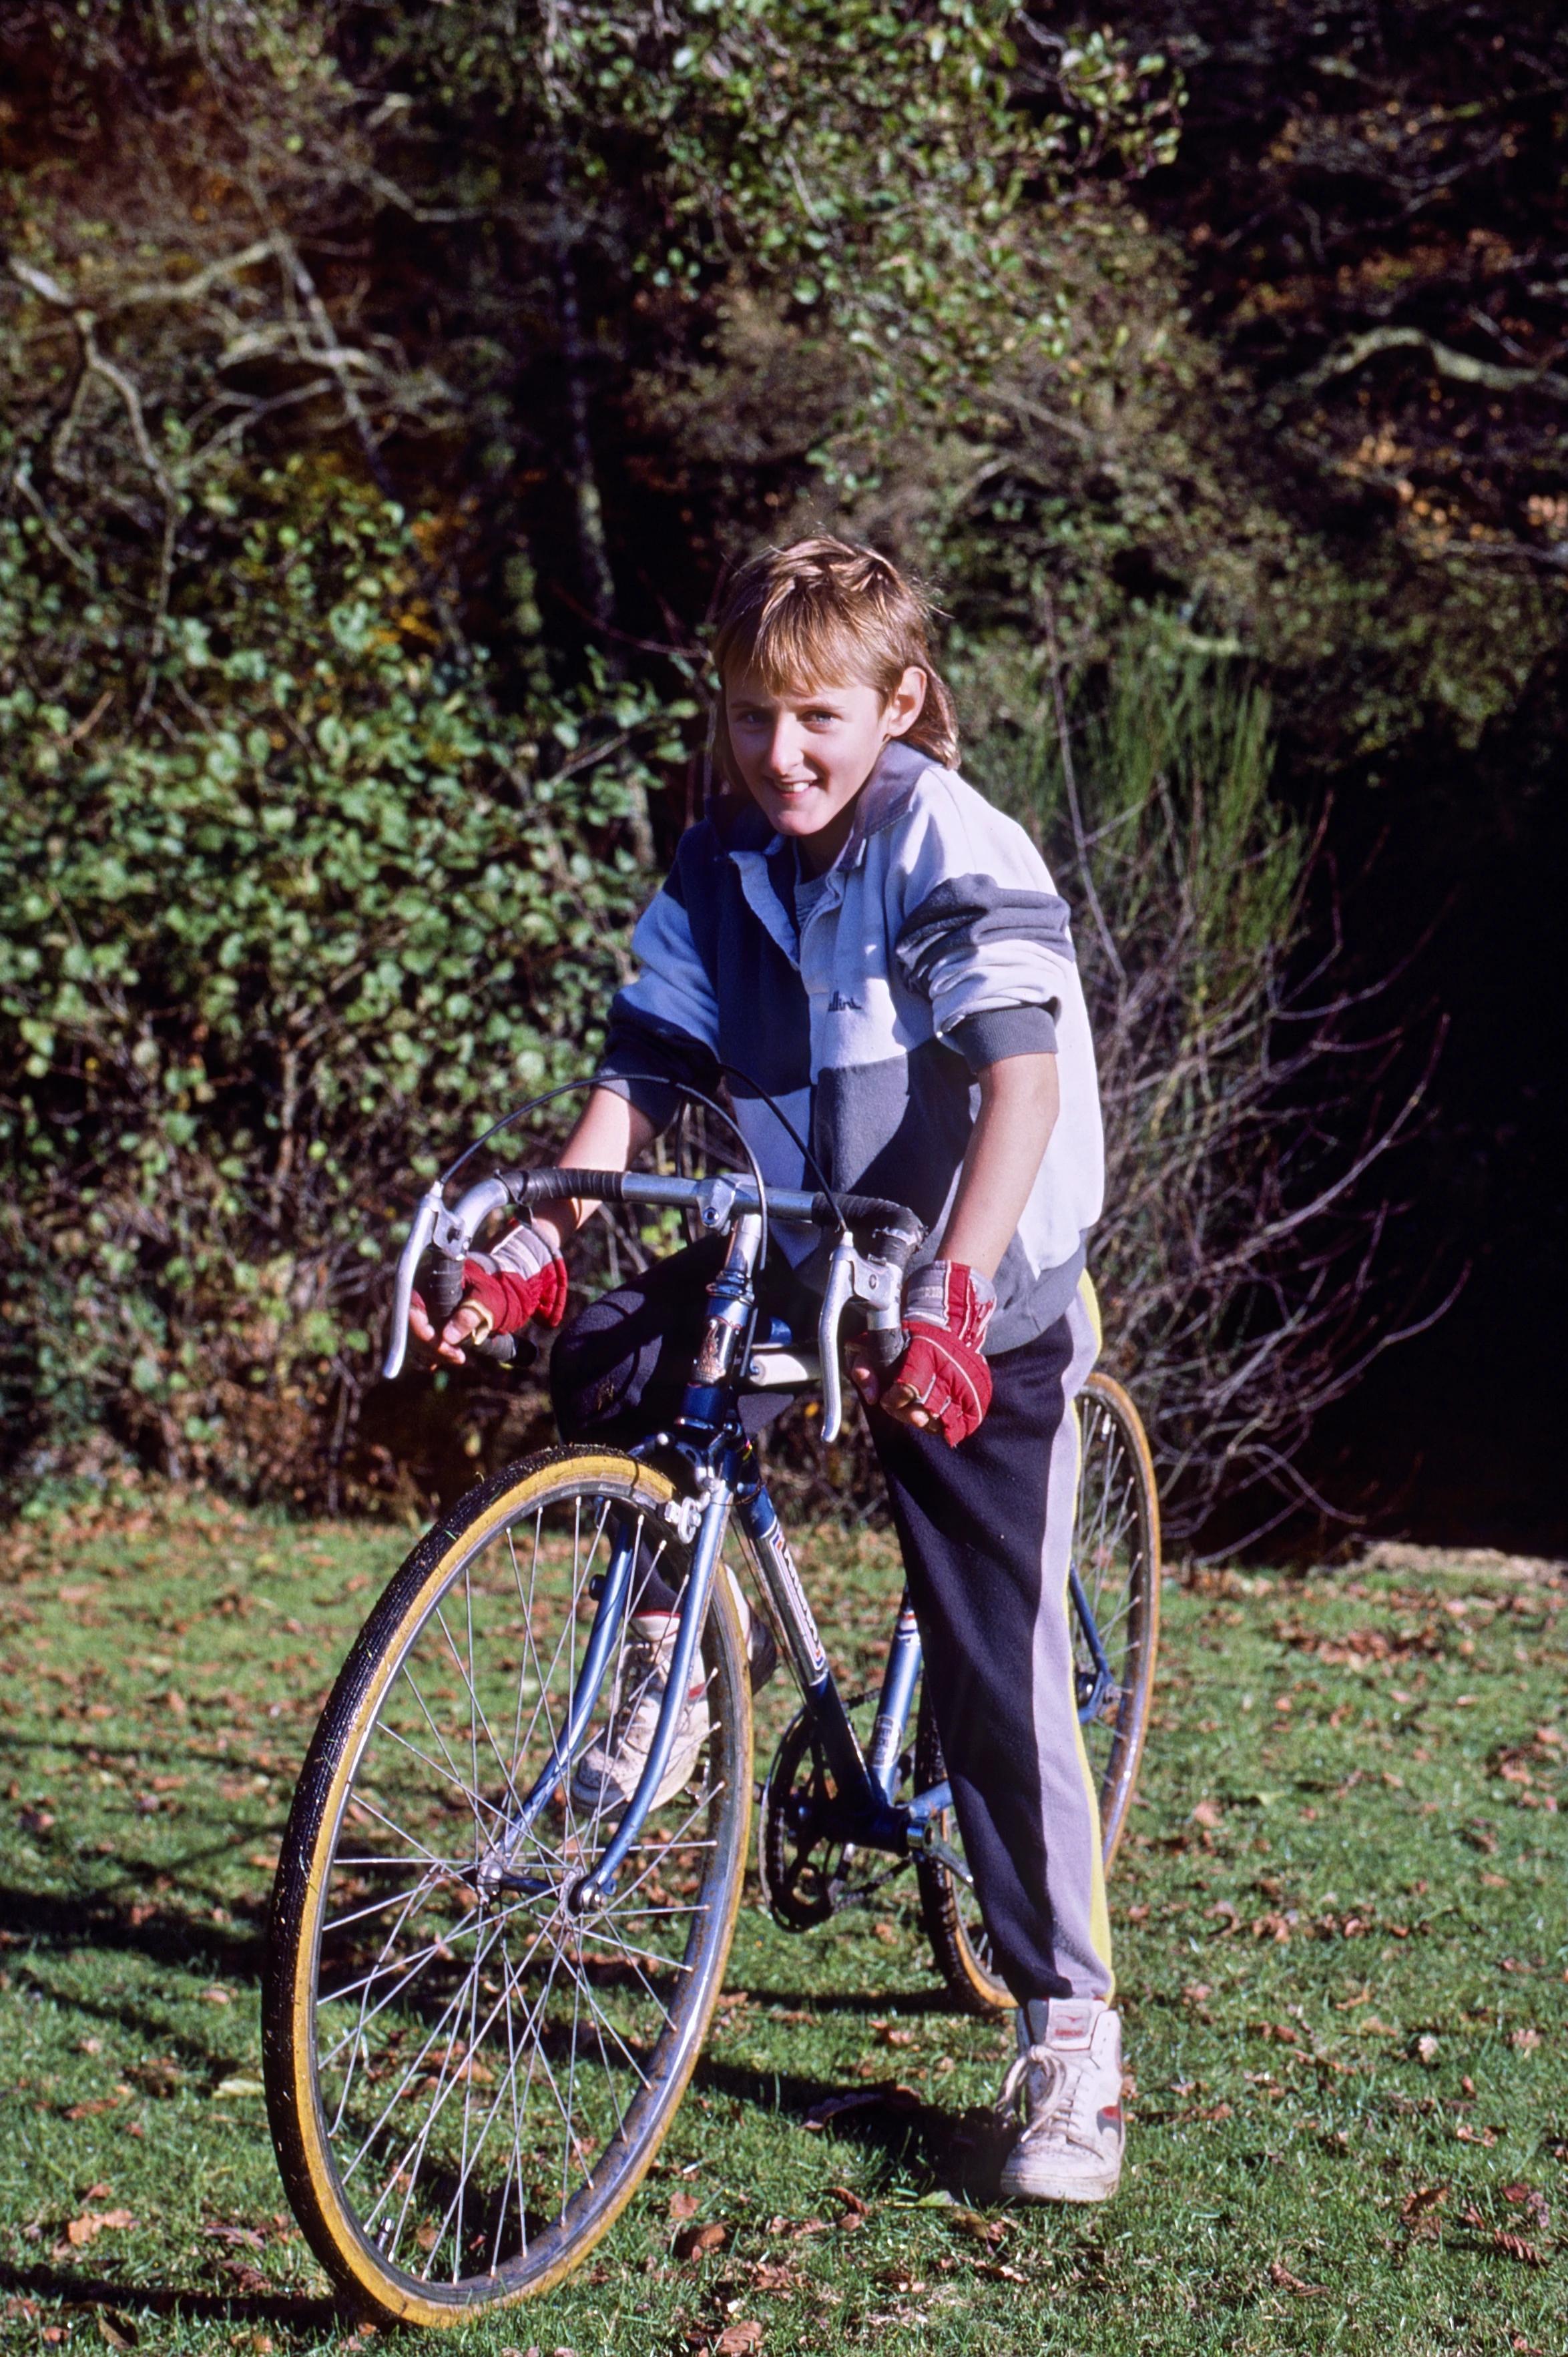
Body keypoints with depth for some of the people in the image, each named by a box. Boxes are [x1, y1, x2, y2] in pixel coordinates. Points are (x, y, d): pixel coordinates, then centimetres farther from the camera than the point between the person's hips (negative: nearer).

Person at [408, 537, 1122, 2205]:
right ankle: (682, 1634, 8)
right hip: (802, 1264, 5)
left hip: (985, 1302, -5)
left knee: (996, 1665, -8)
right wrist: (535, 1254, -23)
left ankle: (1070, 2033, 3)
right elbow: (639, 1078, -6)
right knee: (605, 1361, -19)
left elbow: (1023, 1078, -31)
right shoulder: (722, 871, 0)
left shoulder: (957, 851, -18)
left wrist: (950, 1300, -44)